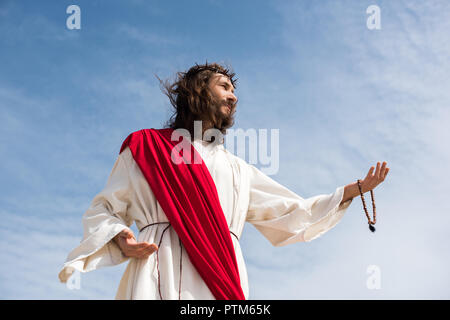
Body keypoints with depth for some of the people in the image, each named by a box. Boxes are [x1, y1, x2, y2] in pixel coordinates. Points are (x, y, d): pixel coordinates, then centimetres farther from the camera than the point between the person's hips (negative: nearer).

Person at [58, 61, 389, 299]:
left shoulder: (239, 169, 30)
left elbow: (291, 212, 30)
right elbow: (103, 211, 17)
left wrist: (356, 188, 25)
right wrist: (120, 239, -6)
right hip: (161, 274, -3)